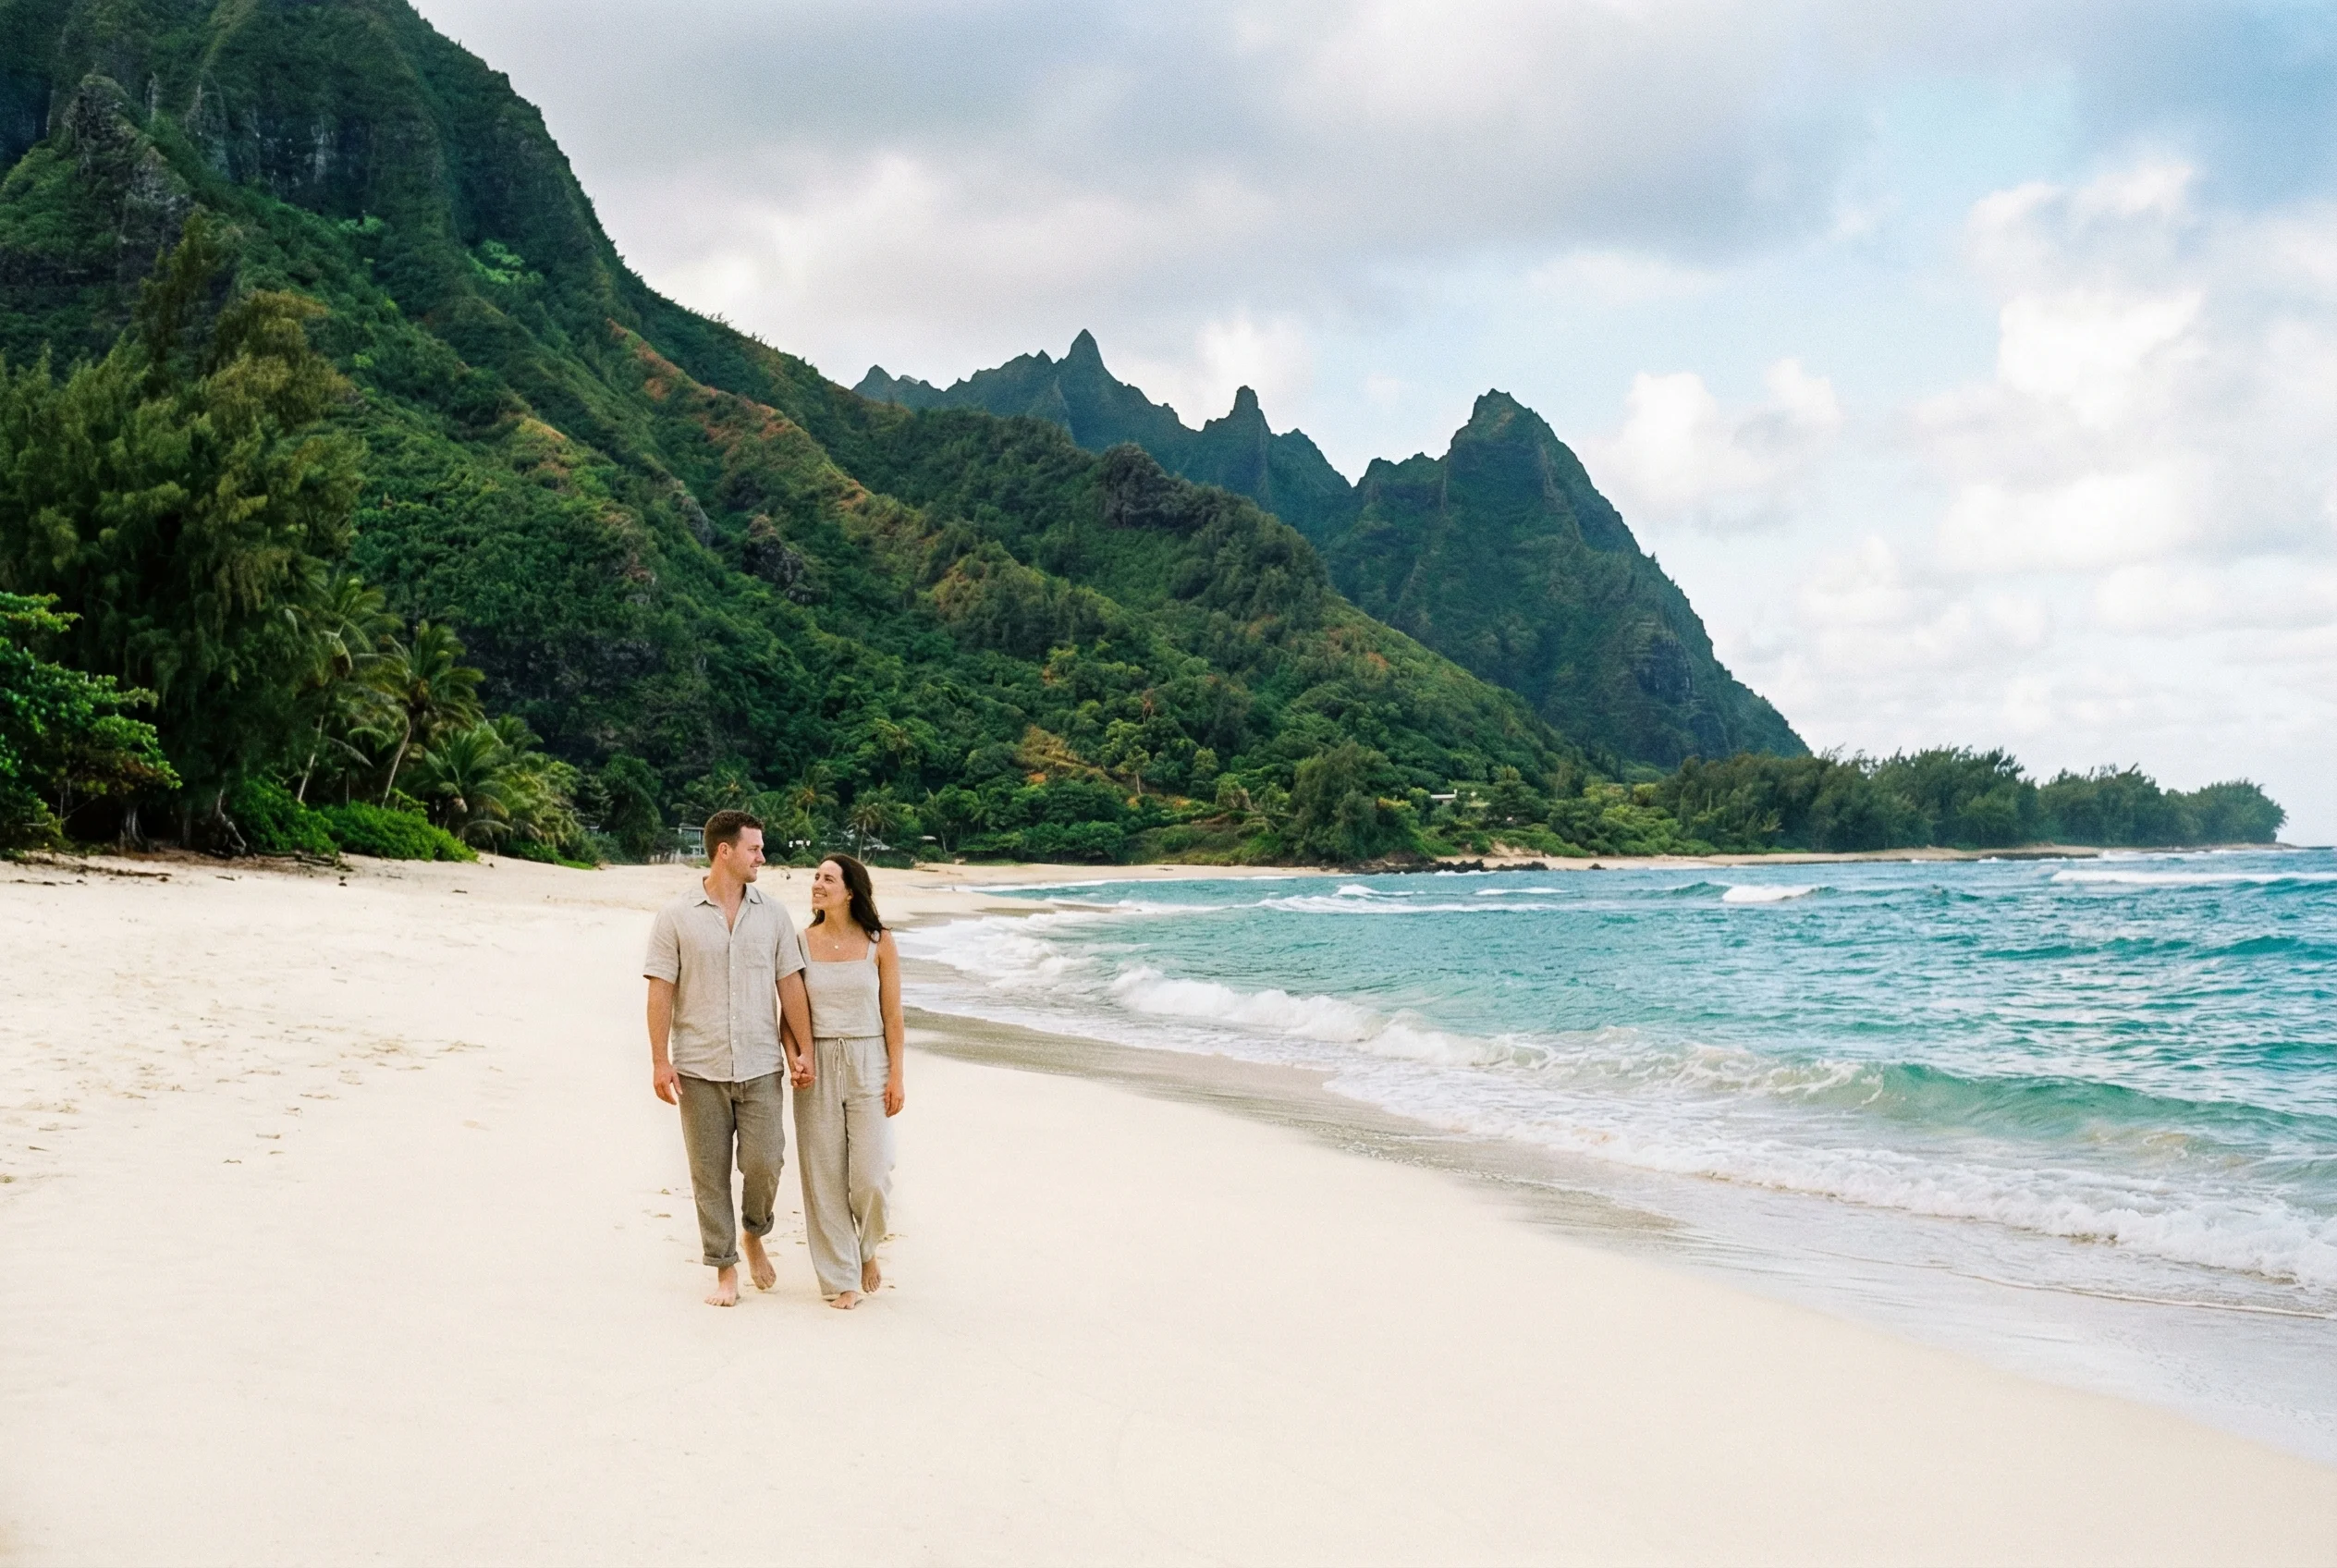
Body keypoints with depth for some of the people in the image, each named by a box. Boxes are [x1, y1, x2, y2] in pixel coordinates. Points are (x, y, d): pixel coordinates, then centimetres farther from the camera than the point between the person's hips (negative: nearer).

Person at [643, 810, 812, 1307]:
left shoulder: (772, 915, 7)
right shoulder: (677, 917, -1)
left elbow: (790, 985, 7)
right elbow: (660, 990, -3)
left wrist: (802, 1048, 2)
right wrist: (660, 1060, -8)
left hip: (760, 1066, 2)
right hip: (699, 1069, -1)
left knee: (764, 1163, -4)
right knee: (710, 1173, 3)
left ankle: (755, 1235, 25)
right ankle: (725, 1268, 14)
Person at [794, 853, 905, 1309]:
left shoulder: (879, 942, -1)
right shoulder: (801, 942, 2)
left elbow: (892, 1014, 1)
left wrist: (896, 1076, -3)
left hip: (867, 1062, -1)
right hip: (816, 1066, 1)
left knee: (871, 1177, -6)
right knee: (825, 1175, 2)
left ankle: (867, 1250, 24)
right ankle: (840, 1278, 14)